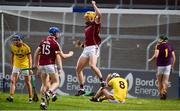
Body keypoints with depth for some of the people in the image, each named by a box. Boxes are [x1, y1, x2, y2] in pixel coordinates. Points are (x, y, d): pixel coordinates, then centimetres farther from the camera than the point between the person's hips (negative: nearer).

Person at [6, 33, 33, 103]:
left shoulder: (26, 47, -17)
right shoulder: (12, 46, -4)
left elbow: (29, 58, -15)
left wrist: (30, 69, -21)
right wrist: (12, 65, 14)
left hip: (25, 66, -3)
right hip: (16, 65, 3)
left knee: (27, 82, 4)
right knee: (12, 81, -12)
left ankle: (30, 98, 15)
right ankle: (11, 97, -18)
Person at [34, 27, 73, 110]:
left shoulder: (43, 41, 10)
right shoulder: (54, 43, -7)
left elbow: (36, 53, 9)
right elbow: (62, 56, -3)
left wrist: (36, 64, 16)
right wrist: (70, 54, 15)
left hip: (42, 65, 6)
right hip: (50, 65, -6)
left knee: (44, 84, 13)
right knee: (56, 82, 5)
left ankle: (43, 102, 5)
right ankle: (48, 93, -21)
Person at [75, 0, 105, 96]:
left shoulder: (95, 24, -1)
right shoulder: (87, 27, 22)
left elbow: (99, 15, -21)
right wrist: (81, 44, 14)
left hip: (93, 48, -9)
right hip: (86, 49, 9)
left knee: (92, 65, -32)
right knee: (78, 69, 5)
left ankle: (102, 81, -20)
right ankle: (81, 89, 12)